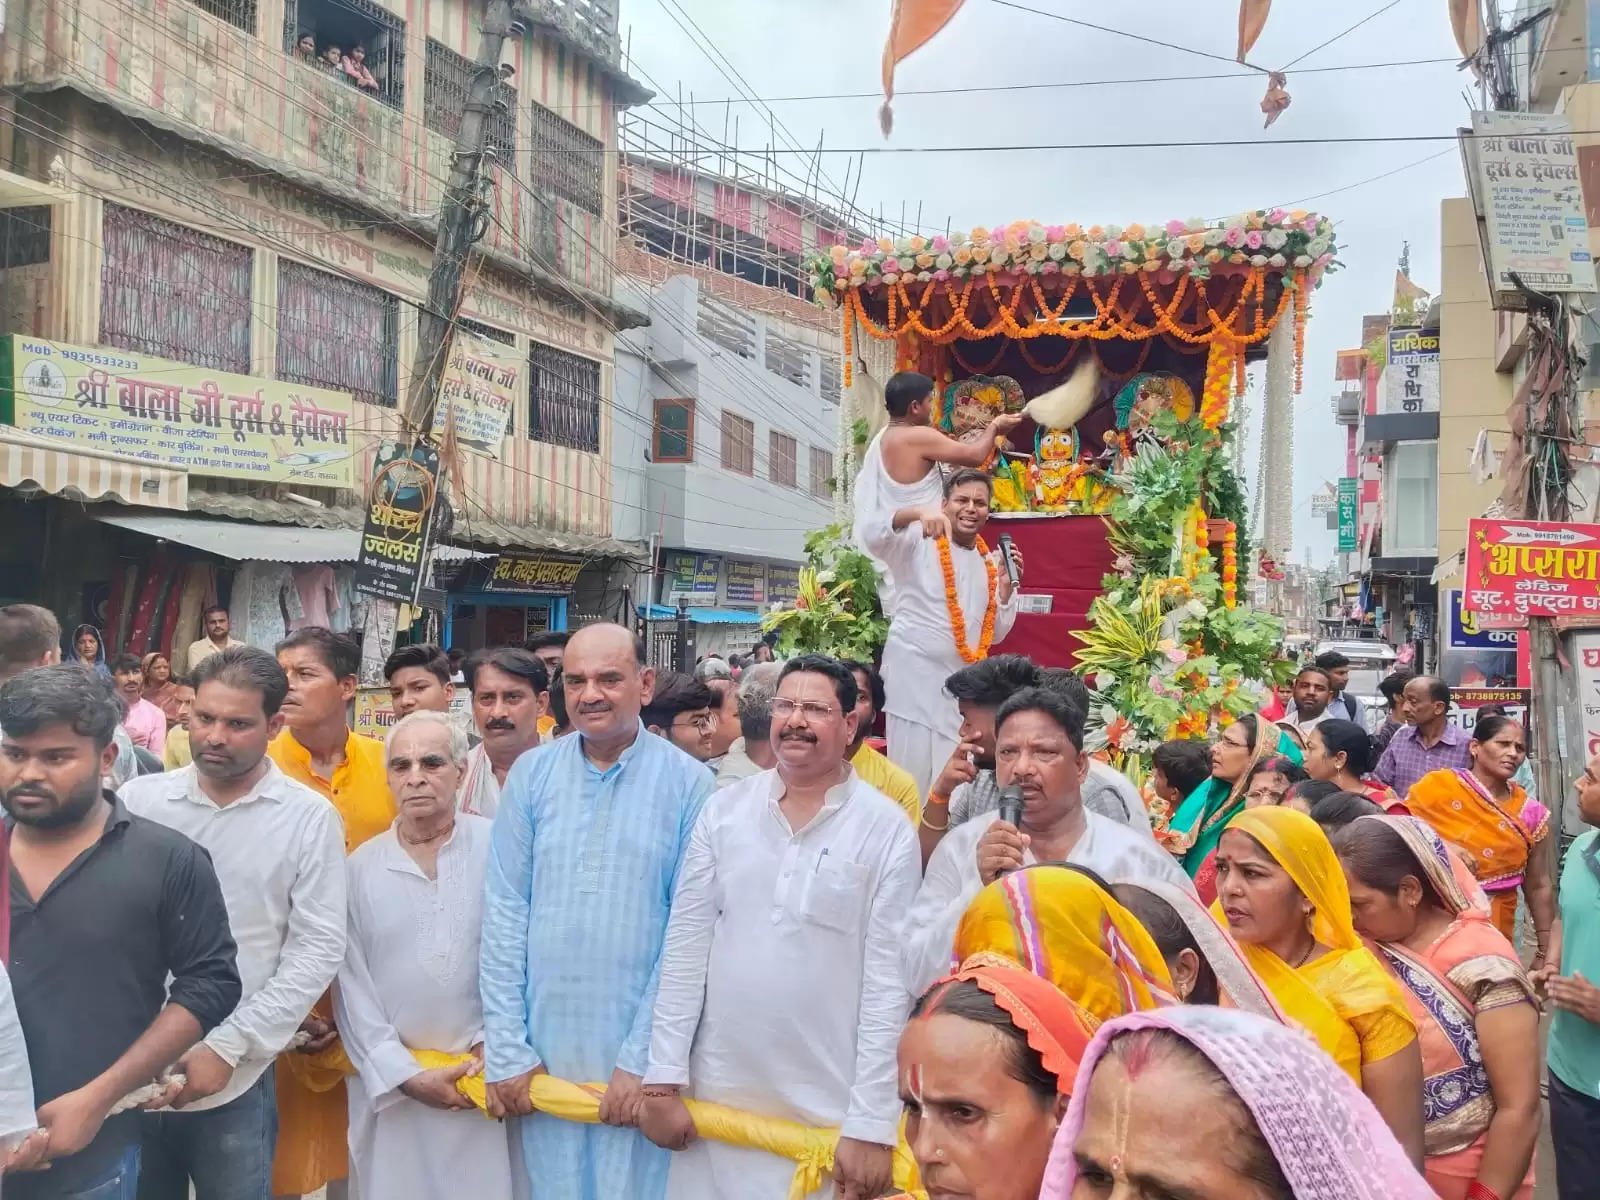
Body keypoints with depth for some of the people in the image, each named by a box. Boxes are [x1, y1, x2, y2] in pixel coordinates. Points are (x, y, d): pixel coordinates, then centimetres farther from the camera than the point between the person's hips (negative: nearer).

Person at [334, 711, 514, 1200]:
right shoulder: (360, 867, 0)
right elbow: (351, 986, 1)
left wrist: (496, 1044, -5)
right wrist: (406, 1075, -5)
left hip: (481, 1078, -1)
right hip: (389, 1086, 1)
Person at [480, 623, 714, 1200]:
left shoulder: (689, 783, -6)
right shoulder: (530, 774, 1)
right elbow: (503, 912, 1)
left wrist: (644, 1059, -9)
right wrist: (506, 1051, -2)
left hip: (635, 1050, -2)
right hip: (541, 1046, 2)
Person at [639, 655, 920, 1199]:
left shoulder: (888, 829, -7)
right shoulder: (723, 809, 1)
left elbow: (888, 979, -8)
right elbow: (685, 946, 2)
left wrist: (872, 1124, -9)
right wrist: (663, 1079, -1)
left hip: (829, 1111, -2)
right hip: (716, 1095, 2)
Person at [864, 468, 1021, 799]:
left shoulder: (989, 562, 13)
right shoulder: (919, 541, -3)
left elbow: (996, 633, 15)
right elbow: (875, 535, -23)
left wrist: (1006, 583, 0)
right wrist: (918, 513, -39)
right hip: (914, 674, -6)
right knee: (912, 777, -5)